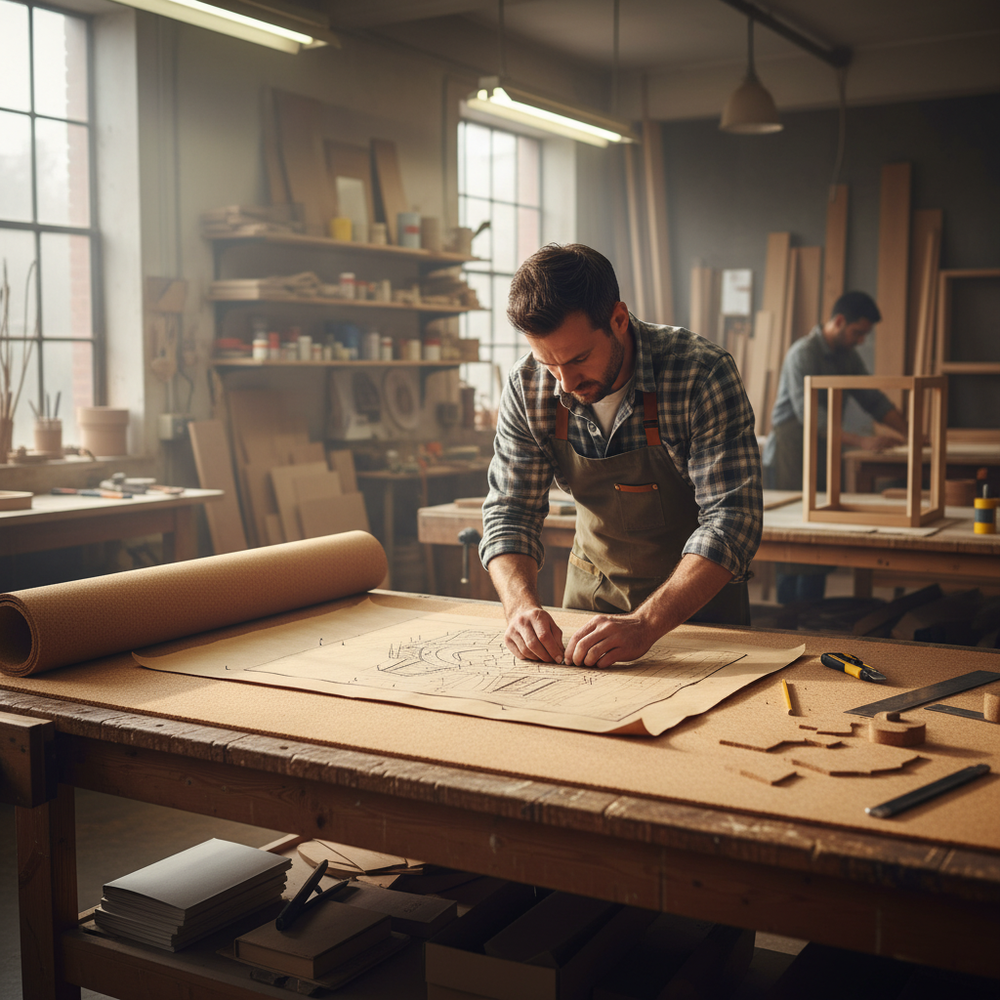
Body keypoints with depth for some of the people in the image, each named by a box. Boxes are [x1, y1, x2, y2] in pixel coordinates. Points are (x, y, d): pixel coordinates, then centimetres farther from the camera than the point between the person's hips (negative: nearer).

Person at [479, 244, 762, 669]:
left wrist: (645, 624, -40)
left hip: (700, 592, -2)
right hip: (592, 591, 3)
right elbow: (510, 512, -8)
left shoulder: (703, 375, -24)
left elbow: (731, 520, -28)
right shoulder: (527, 388, -13)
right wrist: (521, 604, -28)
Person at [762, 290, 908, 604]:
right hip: (789, 457, -8)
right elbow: (809, 415, -26)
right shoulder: (803, 354, -16)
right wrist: (861, 441, -33)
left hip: (822, 456, 8)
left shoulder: (848, 357, 10)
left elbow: (874, 399, 13)